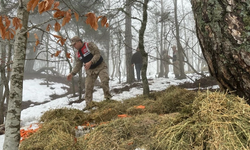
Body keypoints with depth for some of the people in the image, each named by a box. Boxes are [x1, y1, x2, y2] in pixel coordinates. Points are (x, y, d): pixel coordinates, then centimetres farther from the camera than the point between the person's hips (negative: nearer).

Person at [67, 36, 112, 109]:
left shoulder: (90, 45, -14)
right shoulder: (78, 54, 7)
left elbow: (97, 54, -23)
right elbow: (78, 65, 10)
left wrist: (90, 62, -36)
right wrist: (72, 74, -2)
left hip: (100, 67, -6)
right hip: (90, 70, 6)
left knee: (104, 82, -22)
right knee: (88, 87, -2)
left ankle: (108, 98, -5)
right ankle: (89, 105, 4)